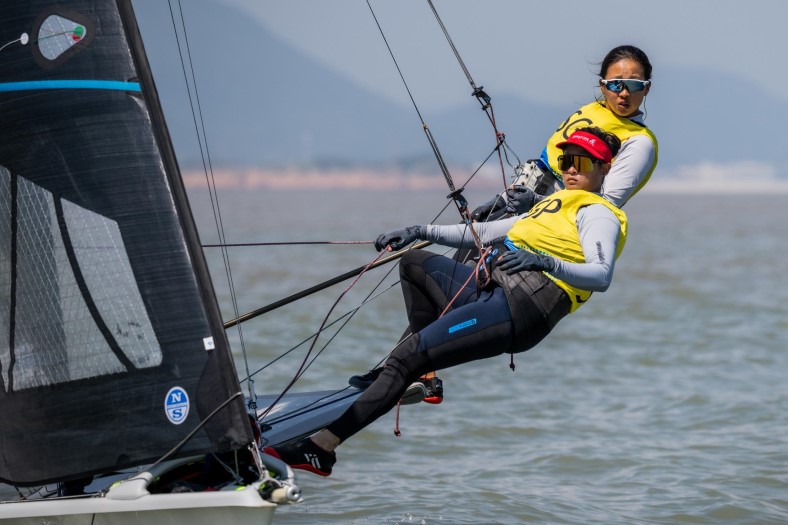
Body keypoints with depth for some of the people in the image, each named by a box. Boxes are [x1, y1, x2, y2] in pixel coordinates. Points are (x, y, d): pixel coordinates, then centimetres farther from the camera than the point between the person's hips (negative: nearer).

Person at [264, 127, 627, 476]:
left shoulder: (598, 214, 2)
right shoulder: (552, 205, 30)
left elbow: (602, 276, -16)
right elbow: (484, 233, 33)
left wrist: (543, 262, -30)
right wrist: (423, 232, 25)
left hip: (524, 307, -10)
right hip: (493, 292, 10)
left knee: (406, 357, -17)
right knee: (414, 261, 23)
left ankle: (321, 448, -20)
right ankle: (427, 375, 8)